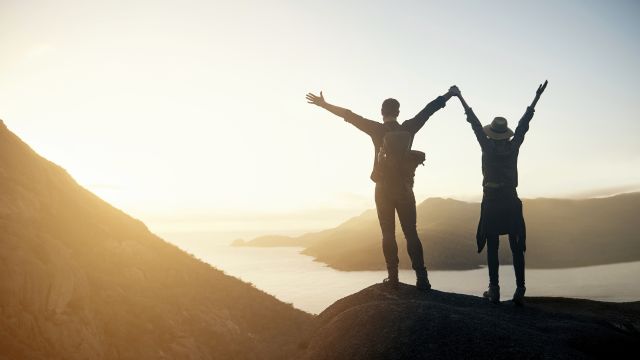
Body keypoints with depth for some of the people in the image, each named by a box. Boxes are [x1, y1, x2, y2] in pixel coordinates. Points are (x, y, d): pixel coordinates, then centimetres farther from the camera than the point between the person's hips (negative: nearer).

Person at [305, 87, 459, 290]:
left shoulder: (377, 130, -4)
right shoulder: (408, 128, 2)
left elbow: (349, 116, -3)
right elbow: (429, 110, 13)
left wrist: (324, 105, 3)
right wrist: (449, 95, 25)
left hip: (383, 189, -1)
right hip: (405, 188, 2)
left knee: (388, 234, 3)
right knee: (411, 233, 3)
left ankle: (393, 277, 0)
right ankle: (421, 278, -3)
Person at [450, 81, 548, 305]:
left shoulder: (487, 147, -2)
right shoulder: (513, 147, 2)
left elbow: (475, 123, 5)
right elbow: (524, 123, 10)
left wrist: (461, 99, 13)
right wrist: (537, 98, 19)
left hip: (491, 202, -2)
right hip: (511, 202, 2)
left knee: (492, 248, 2)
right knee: (516, 248, 3)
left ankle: (494, 291, -1)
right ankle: (520, 291, -1)